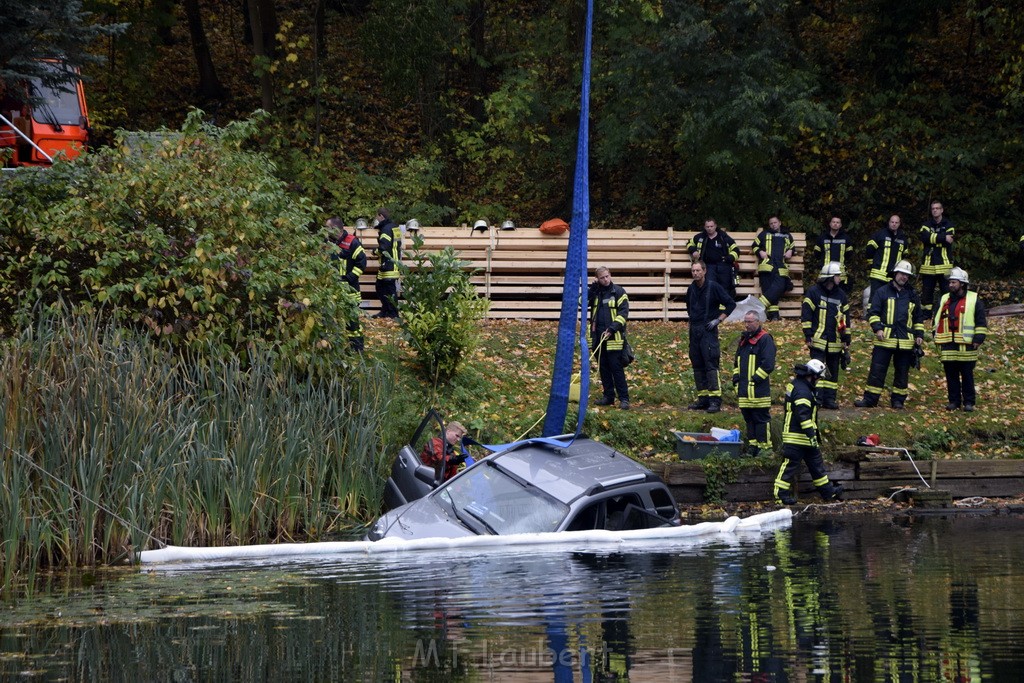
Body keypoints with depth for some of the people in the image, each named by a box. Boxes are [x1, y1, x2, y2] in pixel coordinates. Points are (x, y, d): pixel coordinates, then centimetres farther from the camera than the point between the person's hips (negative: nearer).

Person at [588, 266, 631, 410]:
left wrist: (612, 328, -17)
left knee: (616, 368, -9)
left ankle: (624, 398, -8)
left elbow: (624, 312, -7)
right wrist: (593, 288, -10)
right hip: (598, 337, 5)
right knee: (603, 368, 9)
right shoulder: (595, 292, 11)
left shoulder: (618, 292, -2)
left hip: (614, 338, -5)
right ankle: (608, 396, 17)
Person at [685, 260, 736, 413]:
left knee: (710, 364, -13)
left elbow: (731, 304, -5)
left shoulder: (714, 287, -7)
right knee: (697, 365, 7)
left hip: (708, 330, -7)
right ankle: (703, 398, 13)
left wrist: (718, 320, -9)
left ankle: (715, 399, -16)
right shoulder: (691, 289, 12)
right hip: (694, 330, 7)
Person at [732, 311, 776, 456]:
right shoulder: (744, 339, 20)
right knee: (748, 418, 11)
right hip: (744, 389, 8)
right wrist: (736, 376, 15)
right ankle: (752, 445, 16)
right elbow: (737, 361, 29)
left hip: (759, 388, -8)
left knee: (761, 418, -6)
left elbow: (768, 364, -14)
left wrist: (756, 379, -16)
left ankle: (765, 446, -3)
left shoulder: (765, 339, -6)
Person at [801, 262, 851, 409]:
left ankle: (830, 399, 12)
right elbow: (805, 315, -4)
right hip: (818, 340, -5)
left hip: (835, 342, 5)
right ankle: (817, 399, -7)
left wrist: (846, 341, 13)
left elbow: (846, 319, 16)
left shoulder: (841, 295, 12)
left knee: (833, 371, 7)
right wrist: (808, 336, -9)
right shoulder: (814, 292, -3)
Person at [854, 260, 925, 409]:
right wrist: (877, 328, -12)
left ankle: (898, 400, 14)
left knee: (902, 372, 6)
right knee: (877, 370, -4)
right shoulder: (883, 292, 4)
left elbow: (918, 318, 21)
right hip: (885, 339, -3)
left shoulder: (912, 296, 14)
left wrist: (919, 334, 11)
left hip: (906, 341, 3)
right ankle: (870, 399, -1)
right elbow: (873, 312, 1)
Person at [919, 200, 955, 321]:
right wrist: (943, 238, -18)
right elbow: (924, 236, -11)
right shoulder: (927, 225, 11)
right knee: (927, 292, 7)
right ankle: (925, 315, 14)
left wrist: (933, 238, -13)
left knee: (946, 291, -3)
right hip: (928, 265, 2)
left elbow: (948, 241, -11)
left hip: (944, 265, -2)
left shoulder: (948, 225, 5)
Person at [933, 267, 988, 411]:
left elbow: (981, 323, -1)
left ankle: (969, 402, 7)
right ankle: (954, 401, 13)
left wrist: (978, 339, -8)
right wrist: (936, 338, 14)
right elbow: (936, 320, 21)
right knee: (951, 376, 6)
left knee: (967, 375, 1)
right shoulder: (944, 300, 14)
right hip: (948, 346, 4)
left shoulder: (974, 301, 0)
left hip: (966, 346, -4)